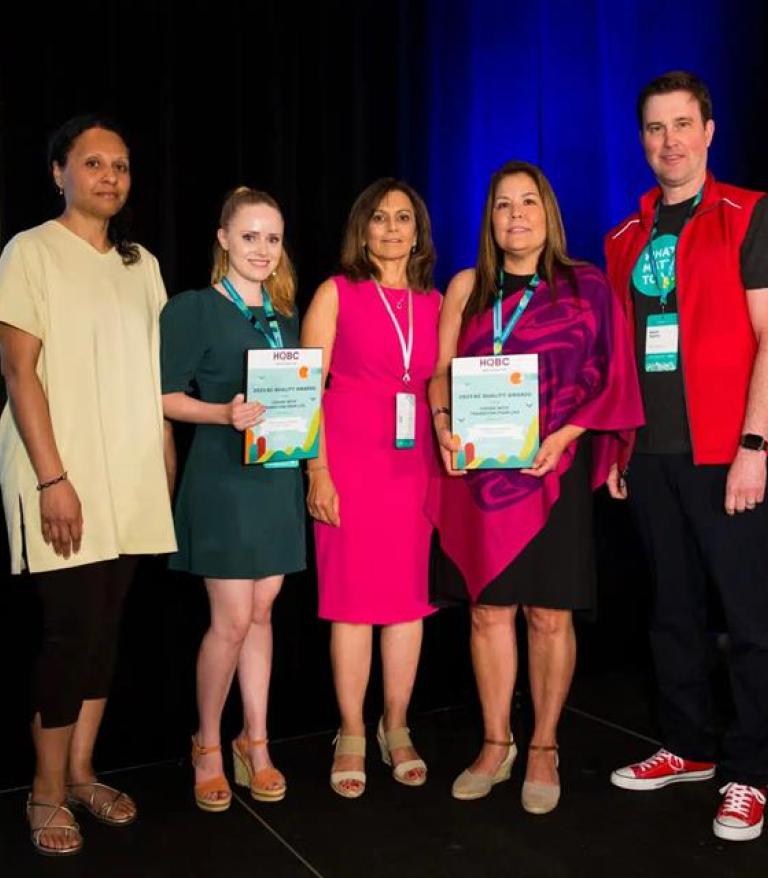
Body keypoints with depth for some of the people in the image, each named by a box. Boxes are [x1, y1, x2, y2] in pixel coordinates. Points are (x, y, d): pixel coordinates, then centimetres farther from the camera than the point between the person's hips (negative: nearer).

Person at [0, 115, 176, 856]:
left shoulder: (141, 264, 13)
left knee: (105, 627, 9)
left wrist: (168, 465, 10)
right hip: (63, 479, -5)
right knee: (72, 629, -3)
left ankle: (80, 772, 24)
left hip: (131, 479, 5)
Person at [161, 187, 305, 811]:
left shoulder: (286, 316, 13)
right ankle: (208, 746, 18)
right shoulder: (193, 309, -4)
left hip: (279, 478, 5)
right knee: (232, 619, -4)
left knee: (261, 613, 10)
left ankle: (255, 743, 23)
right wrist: (225, 413, -23)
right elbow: (166, 396, -8)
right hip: (222, 478, -5)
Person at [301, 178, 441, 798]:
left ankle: (396, 729, 22)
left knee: (410, 596, 7)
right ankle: (351, 736, 15)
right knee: (353, 596, 2)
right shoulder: (337, 293, 2)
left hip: (414, 464, 3)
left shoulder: (434, 302, 12)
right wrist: (317, 472, -10)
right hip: (350, 462, -3)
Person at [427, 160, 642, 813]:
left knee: (549, 614, 1)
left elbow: (612, 380, 1)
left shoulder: (587, 287, 4)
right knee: (488, 609, 6)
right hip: (479, 472, 2)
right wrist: (442, 425, -10)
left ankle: (544, 749, 18)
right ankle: (496, 745, 21)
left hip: (553, 471, -2)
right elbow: (440, 371, 9)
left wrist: (563, 435, -13)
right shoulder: (467, 287, 11)